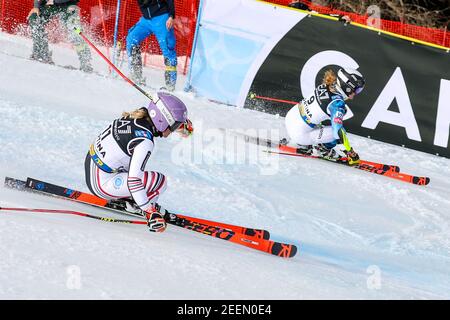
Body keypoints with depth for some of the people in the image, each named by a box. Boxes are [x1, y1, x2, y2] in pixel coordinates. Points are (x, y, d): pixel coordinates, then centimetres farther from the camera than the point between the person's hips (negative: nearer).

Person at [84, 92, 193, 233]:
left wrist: (181, 124, 17)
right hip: (101, 183, -9)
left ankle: (120, 197, 21)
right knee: (159, 181, -14)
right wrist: (150, 213, -27)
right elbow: (134, 180, -30)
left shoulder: (139, 115, -3)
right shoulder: (145, 142, -26)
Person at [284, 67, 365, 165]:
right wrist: (351, 153, -24)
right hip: (299, 134, -8)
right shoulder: (337, 102, -25)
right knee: (339, 132, -9)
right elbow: (338, 129, -30)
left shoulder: (325, 86, -1)